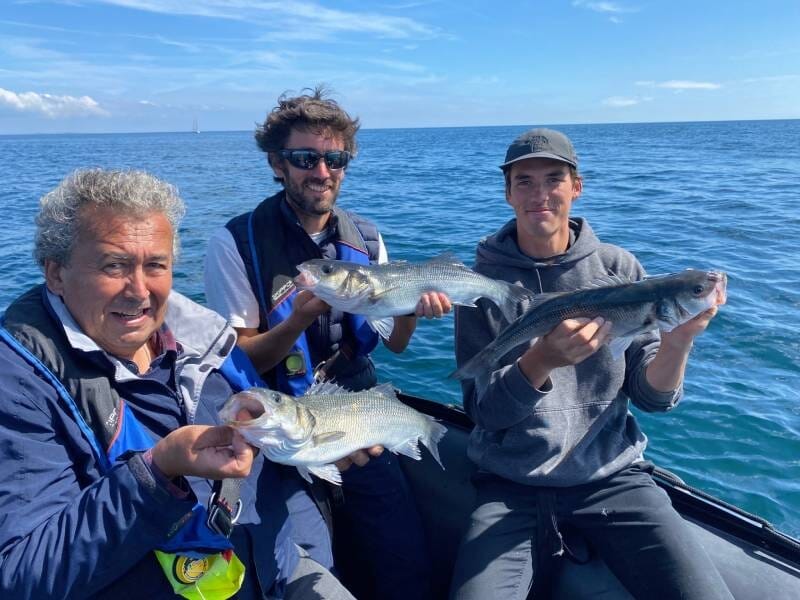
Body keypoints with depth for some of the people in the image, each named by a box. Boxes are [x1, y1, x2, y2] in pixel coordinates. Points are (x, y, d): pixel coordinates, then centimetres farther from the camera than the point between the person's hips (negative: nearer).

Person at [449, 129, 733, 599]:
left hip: (612, 475, 1)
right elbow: (483, 411, -9)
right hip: (511, 487, 0)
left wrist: (678, 342, -21)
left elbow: (654, 397, 0)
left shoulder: (618, 267, 0)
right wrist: (540, 361, -28)